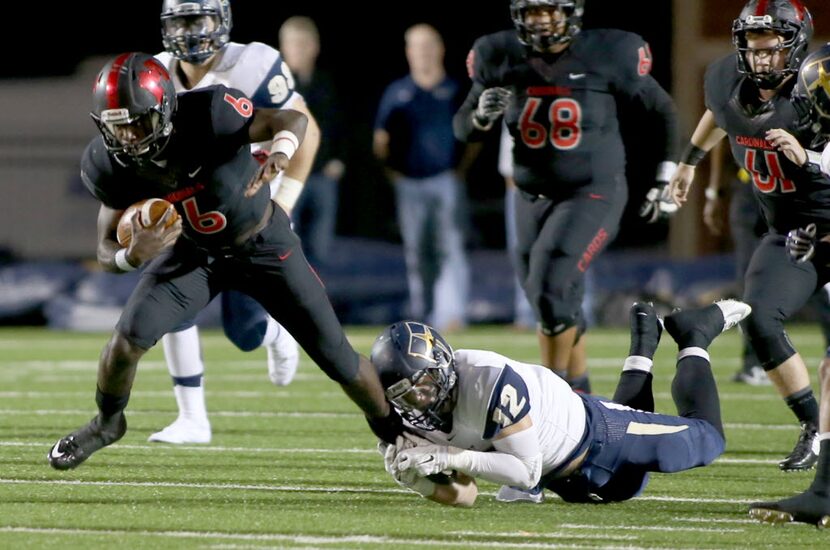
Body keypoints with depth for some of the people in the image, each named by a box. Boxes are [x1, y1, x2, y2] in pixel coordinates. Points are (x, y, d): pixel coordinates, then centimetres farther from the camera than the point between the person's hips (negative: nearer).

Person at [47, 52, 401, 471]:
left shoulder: (206, 115, -35)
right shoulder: (111, 166, -22)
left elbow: (292, 120, -29)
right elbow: (108, 252, -14)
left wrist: (280, 153, -53)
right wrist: (134, 254, -39)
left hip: (264, 246, -2)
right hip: (194, 252, 2)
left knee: (335, 355, 2)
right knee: (131, 333, -18)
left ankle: (391, 428, 29)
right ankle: (107, 422, 11)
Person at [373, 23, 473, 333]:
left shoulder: (456, 91, 7)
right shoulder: (396, 93, 10)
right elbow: (381, 140, 13)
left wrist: (462, 167, -1)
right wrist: (391, 170, 2)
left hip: (446, 181, -2)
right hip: (409, 184, 2)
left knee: (450, 248, -12)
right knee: (416, 254, 4)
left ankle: (452, 314, -19)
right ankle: (421, 316, 9)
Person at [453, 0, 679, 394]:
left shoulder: (607, 56, -11)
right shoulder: (501, 59, -3)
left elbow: (660, 111, 4)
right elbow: (463, 129, 7)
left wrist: (666, 179, 5)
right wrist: (482, 116, -16)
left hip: (593, 195, -5)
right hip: (534, 197, 5)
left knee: (552, 288, -20)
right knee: (554, 303, 10)